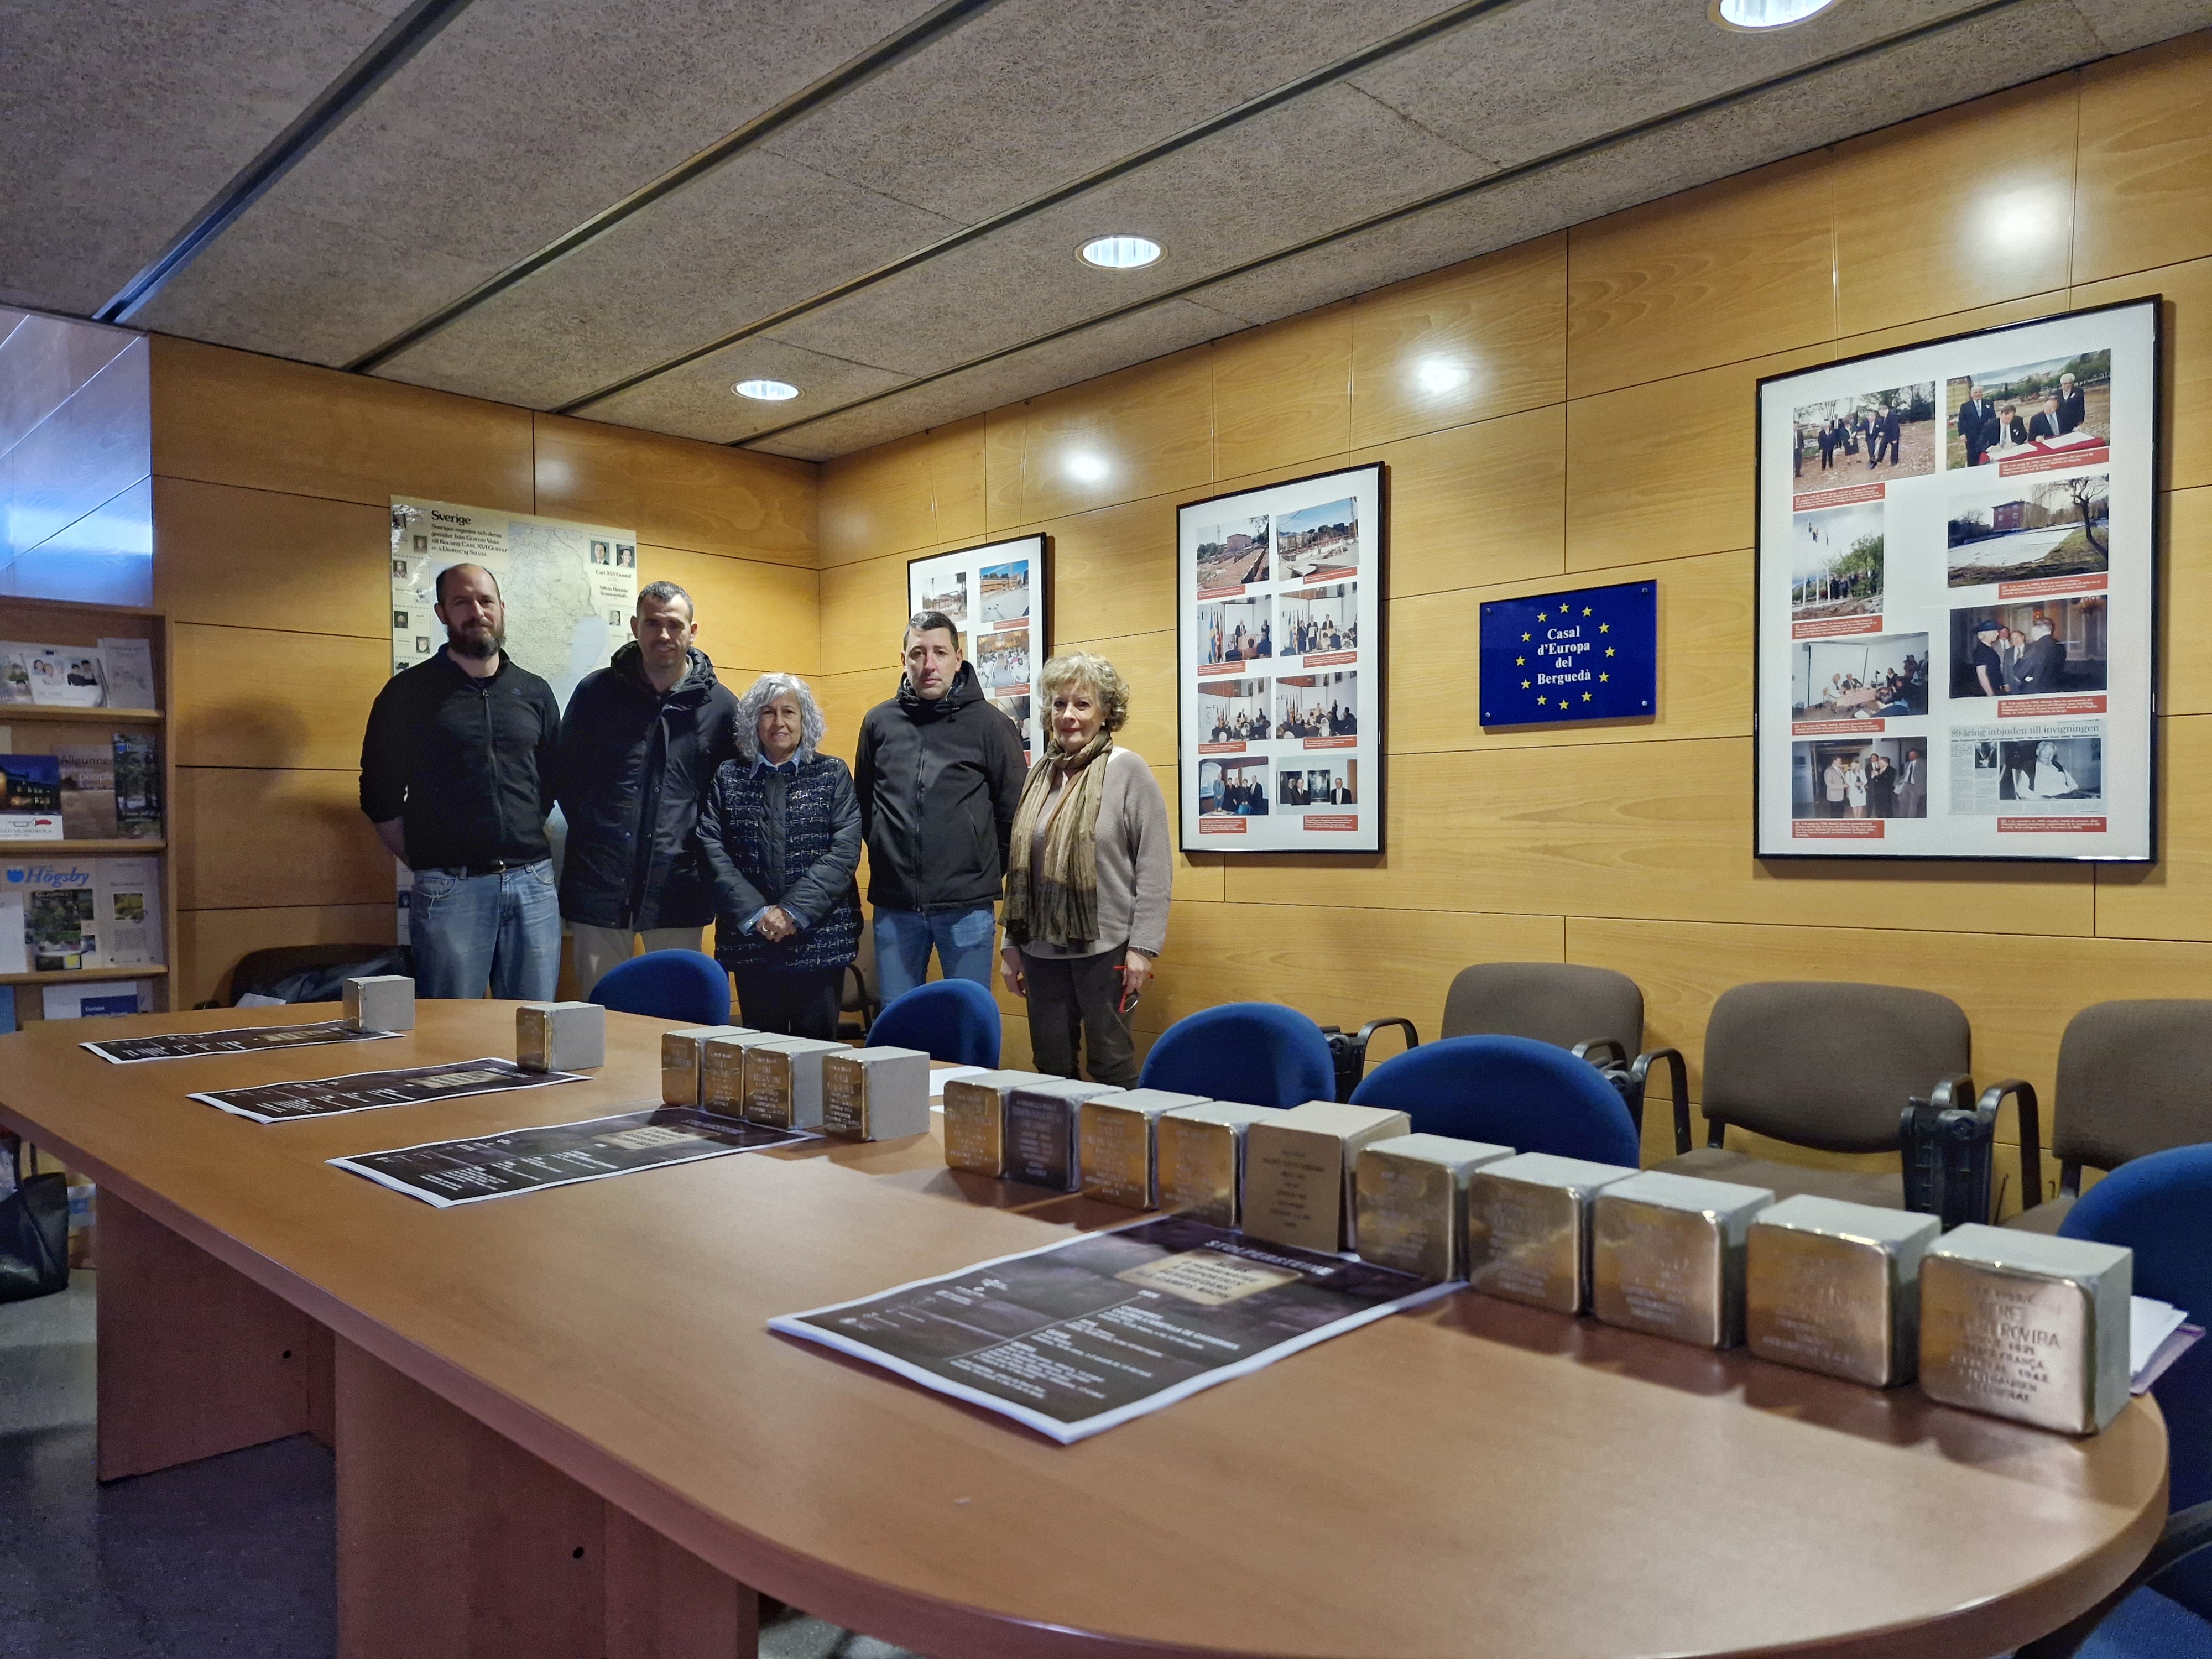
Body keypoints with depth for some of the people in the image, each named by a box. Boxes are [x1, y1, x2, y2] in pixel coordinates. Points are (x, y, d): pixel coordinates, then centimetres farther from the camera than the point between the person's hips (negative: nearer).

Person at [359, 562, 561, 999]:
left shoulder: (534, 693, 11)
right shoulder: (409, 693, 3)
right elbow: (381, 797, 4)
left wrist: (524, 844, 11)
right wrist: (424, 862, 3)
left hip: (533, 882, 3)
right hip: (450, 888, -3)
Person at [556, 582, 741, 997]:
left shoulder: (719, 704, 3)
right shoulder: (595, 692, 3)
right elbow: (567, 777, 10)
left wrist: (704, 848, 2)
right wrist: (590, 834, 4)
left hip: (679, 891, 0)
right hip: (601, 885, 0)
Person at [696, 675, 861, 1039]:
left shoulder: (832, 774, 6)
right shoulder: (728, 776, 9)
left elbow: (845, 851, -4)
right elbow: (712, 850, 0)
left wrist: (794, 911, -14)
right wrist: (756, 913, -12)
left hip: (819, 937, -1)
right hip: (749, 937, 1)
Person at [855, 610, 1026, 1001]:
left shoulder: (990, 724, -2)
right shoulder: (879, 722, 7)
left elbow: (1015, 814, 2)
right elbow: (863, 804, 17)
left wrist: (990, 876, 5)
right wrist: (884, 855, 11)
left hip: (968, 907, -2)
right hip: (894, 907, 3)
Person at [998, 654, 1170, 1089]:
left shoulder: (1126, 770, -6)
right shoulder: (1039, 774, 10)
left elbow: (1155, 866, -9)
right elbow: (1019, 868, 14)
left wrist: (1143, 946, -13)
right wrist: (1011, 945, 13)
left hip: (1104, 949, -5)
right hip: (1042, 949, 5)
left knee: (1111, 1067, 3)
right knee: (1050, 1068, 12)